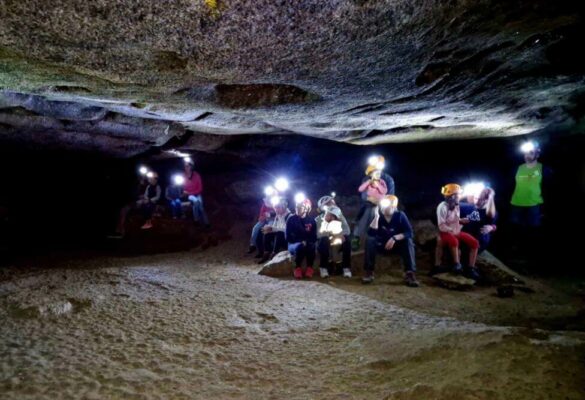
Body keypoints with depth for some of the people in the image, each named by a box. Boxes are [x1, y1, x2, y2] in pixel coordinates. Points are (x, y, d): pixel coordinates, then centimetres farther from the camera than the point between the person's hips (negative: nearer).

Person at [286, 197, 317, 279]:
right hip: (294, 244, -1)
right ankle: (298, 268, -18)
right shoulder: (291, 219, -1)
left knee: (311, 246, -34)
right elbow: (288, 237, -3)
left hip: (308, 244, 2)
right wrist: (300, 242, -17)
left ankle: (309, 268, -18)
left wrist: (306, 242, -17)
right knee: (300, 246, -37)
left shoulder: (311, 220, 5)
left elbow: (314, 237, 4)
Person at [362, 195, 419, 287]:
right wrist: (376, 216, -32)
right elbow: (371, 233, -25)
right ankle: (369, 272, -21)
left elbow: (409, 233, -22)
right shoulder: (377, 216, -12)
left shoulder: (400, 215, -14)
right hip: (381, 245, 0)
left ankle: (409, 273, -29)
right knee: (370, 240, -29)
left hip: (396, 245, 0)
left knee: (408, 241, -29)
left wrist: (395, 238, -35)